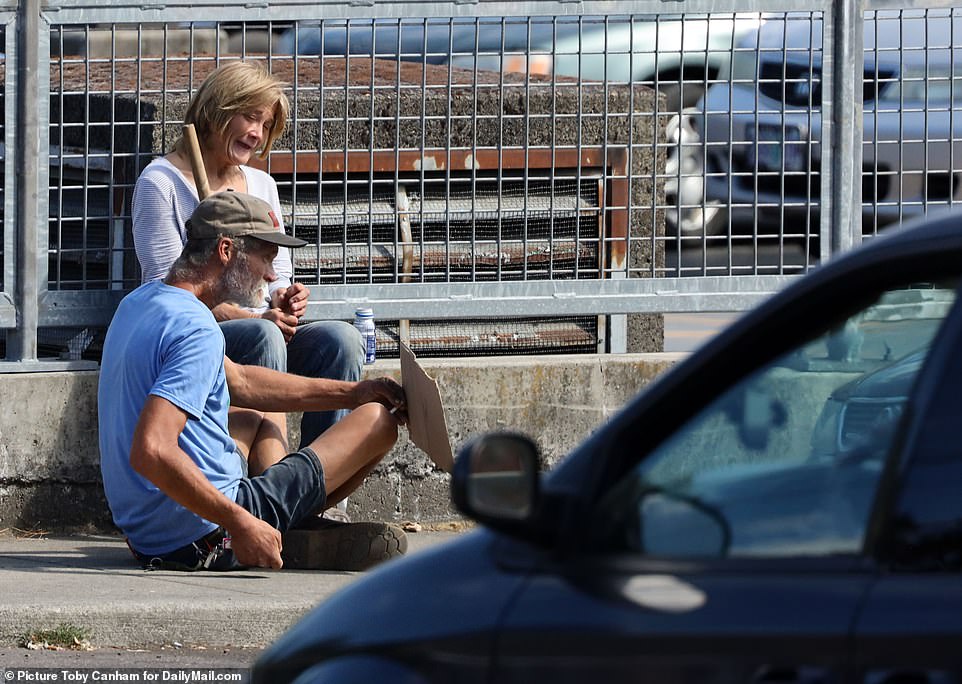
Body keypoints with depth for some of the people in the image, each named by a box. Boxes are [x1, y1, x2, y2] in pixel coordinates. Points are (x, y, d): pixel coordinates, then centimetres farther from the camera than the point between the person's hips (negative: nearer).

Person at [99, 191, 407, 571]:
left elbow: (239, 382, 22)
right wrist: (239, 523, -29)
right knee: (378, 419, 3)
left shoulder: (142, 300, 10)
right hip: (208, 542, -9)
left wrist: (351, 394, 22)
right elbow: (151, 453, -33)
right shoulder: (197, 331, -22)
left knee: (254, 423, 39)